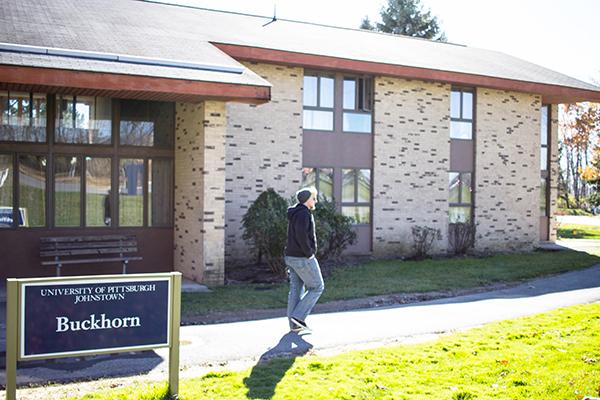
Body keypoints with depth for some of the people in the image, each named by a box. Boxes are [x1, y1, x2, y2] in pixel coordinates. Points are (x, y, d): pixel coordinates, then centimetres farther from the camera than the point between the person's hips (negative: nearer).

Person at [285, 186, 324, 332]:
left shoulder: (295, 213, 15)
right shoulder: (303, 214, -17)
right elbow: (301, 235, -29)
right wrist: (309, 252, -18)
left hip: (292, 257, 10)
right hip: (303, 259, -9)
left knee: (296, 290, 11)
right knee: (317, 287, 3)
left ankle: (295, 324, 14)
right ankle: (298, 316, -2)